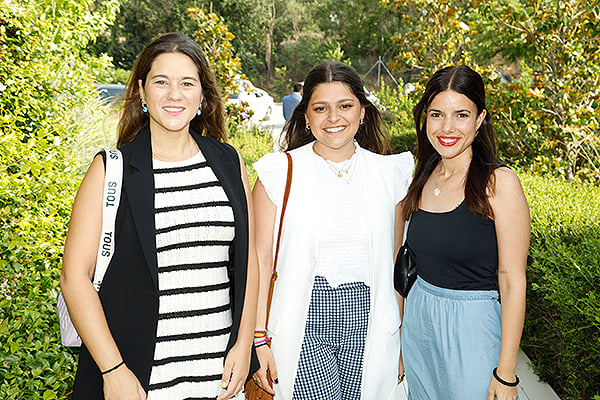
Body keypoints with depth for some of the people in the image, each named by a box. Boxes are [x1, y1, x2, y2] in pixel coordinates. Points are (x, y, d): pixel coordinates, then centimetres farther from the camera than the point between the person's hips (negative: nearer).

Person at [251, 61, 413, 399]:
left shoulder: (389, 174, 4)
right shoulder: (281, 172, -3)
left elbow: (393, 263, 10)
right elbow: (261, 259, -3)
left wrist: (398, 338, 11)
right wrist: (258, 338, -7)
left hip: (367, 322, 3)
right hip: (303, 328, -2)